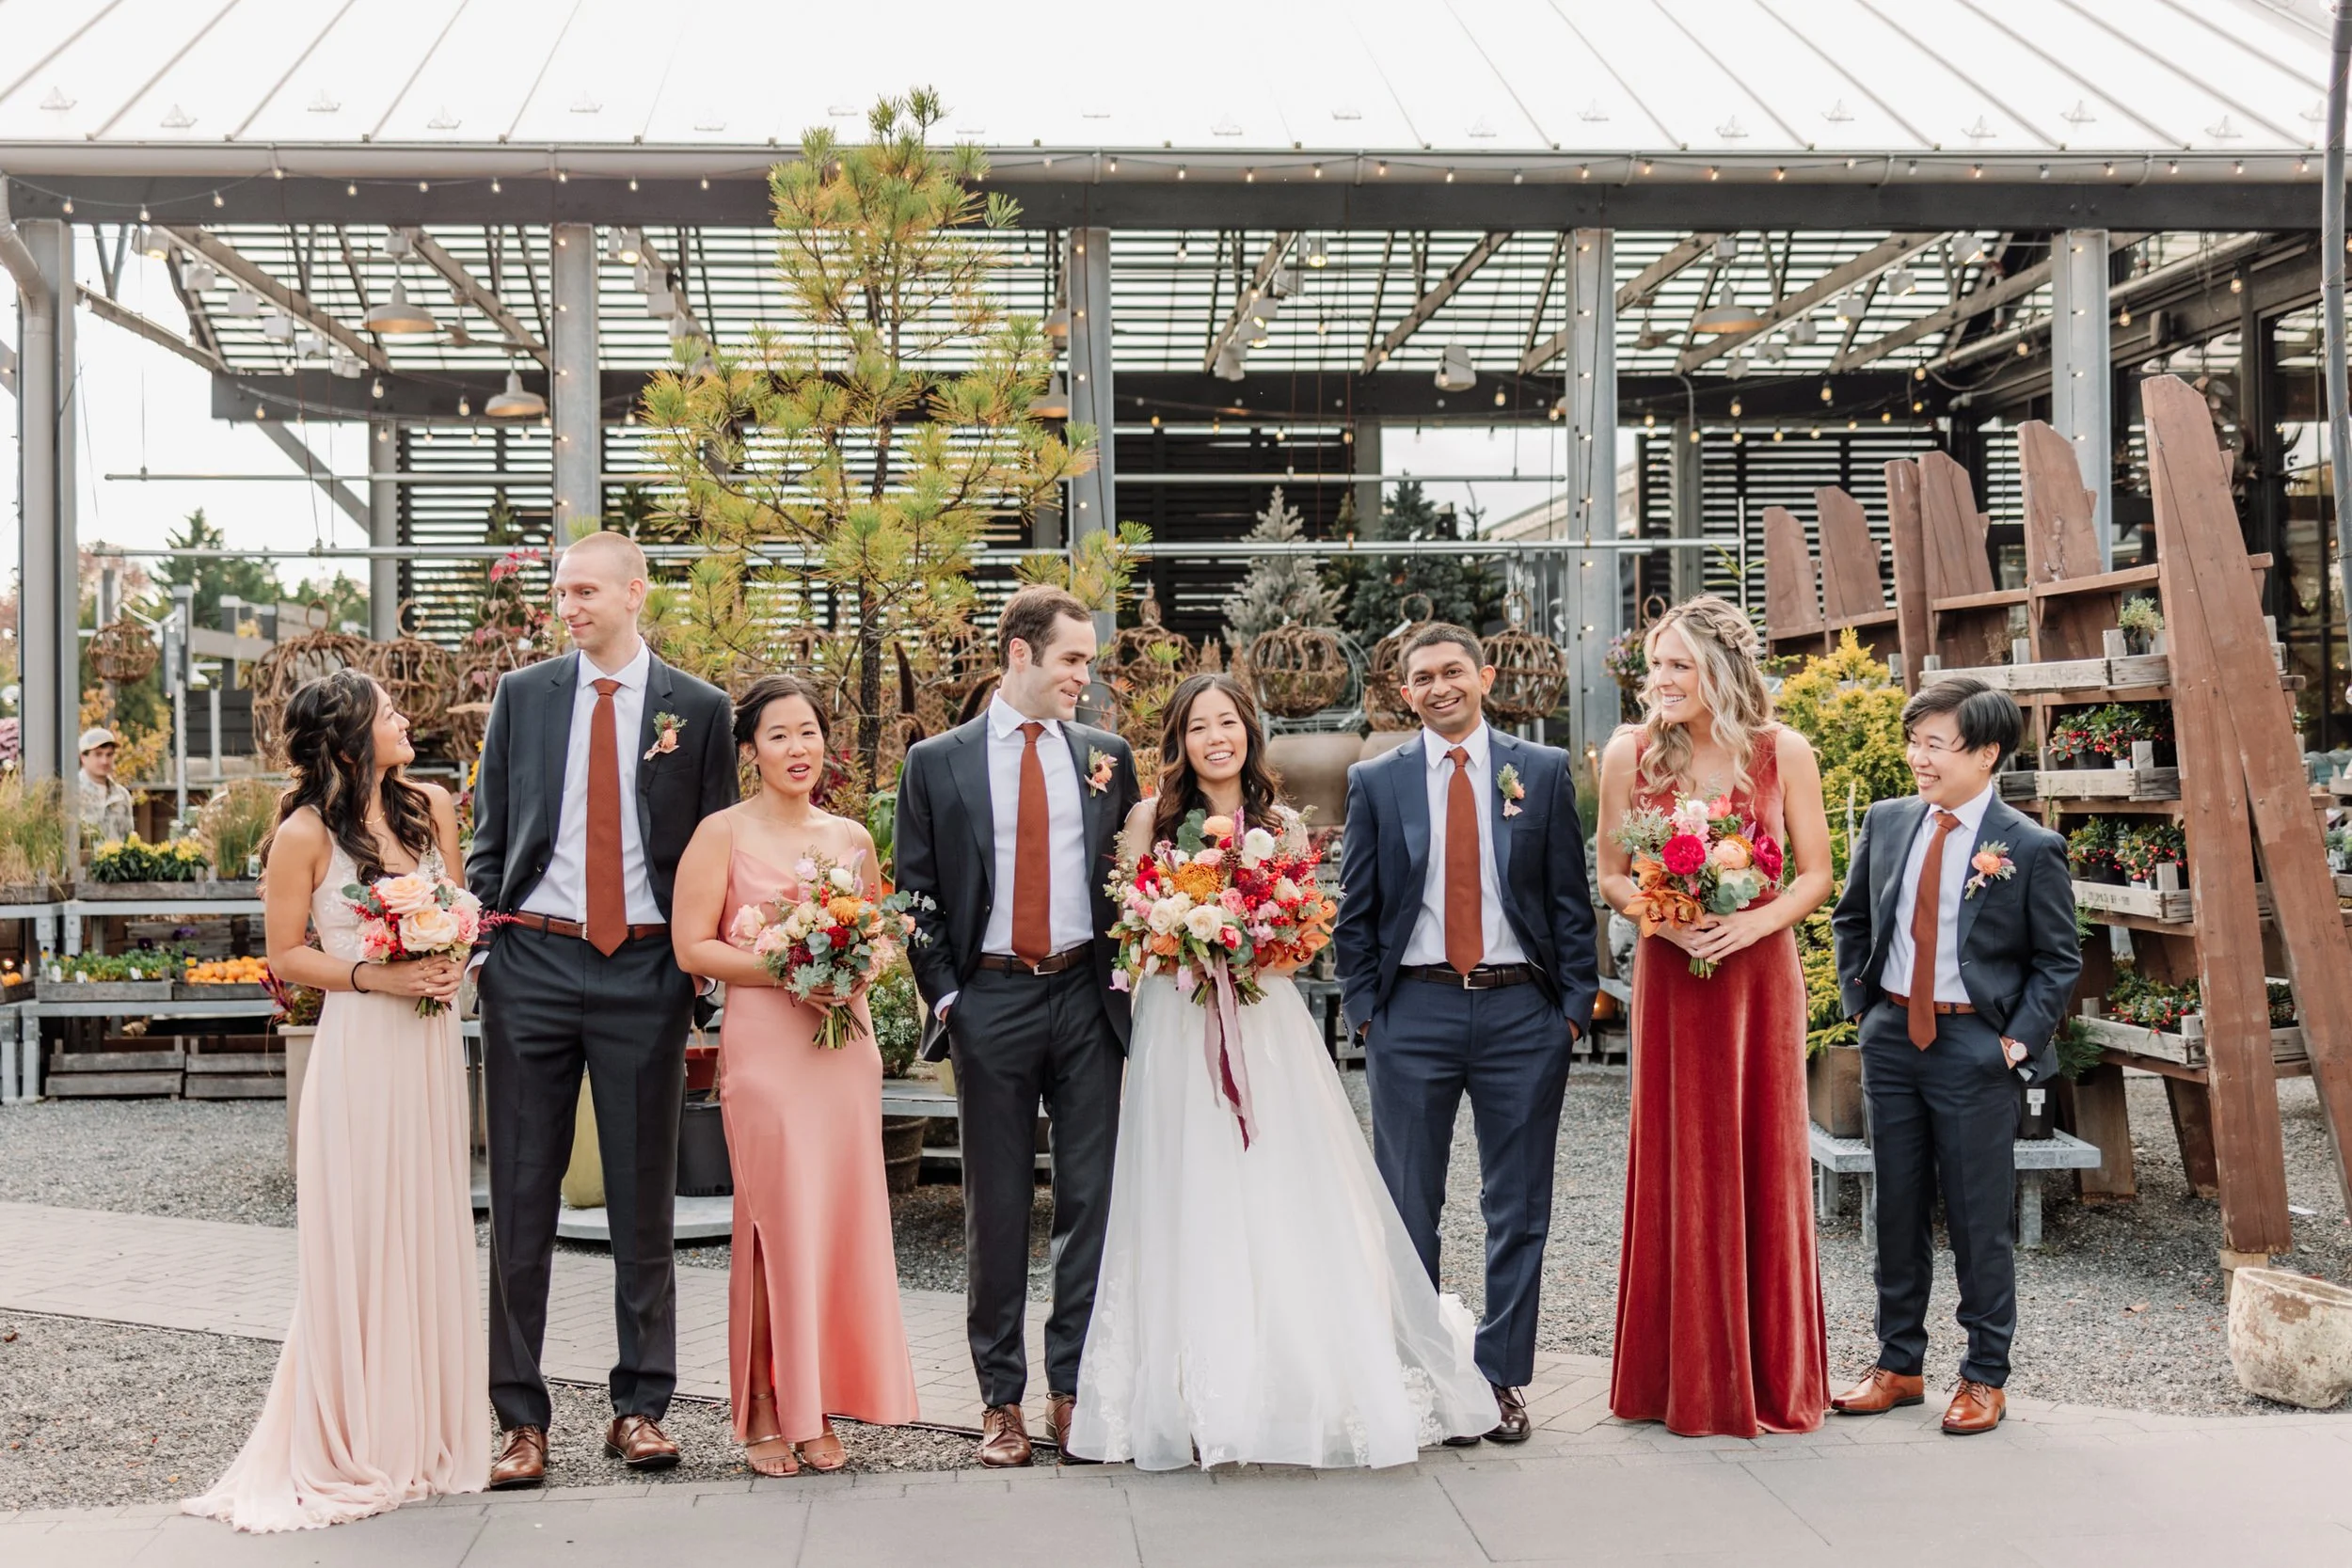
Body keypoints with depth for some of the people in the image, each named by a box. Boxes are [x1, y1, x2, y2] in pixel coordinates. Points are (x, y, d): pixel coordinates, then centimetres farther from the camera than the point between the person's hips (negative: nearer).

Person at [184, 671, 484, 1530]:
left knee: (431, 1234, 10)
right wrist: (374, 976, -15)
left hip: (433, 1046, 5)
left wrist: (451, 963, -2)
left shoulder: (432, 807, 7)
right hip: (359, 1049, -5)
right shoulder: (306, 834, -7)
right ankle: (351, 1448, 12)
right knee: (359, 1243, 0)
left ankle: (427, 1432, 21)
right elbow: (285, 955, -3)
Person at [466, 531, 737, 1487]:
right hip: (532, 961, 1)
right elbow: (490, 838, 11)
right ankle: (521, 1418, 10)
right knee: (521, 1196, 2)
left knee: (644, 1196, 5)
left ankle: (640, 1407, 16)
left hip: (646, 968, -1)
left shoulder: (697, 710, 5)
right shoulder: (523, 695, 9)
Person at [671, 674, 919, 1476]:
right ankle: (763, 1411, 8)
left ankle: (816, 1406, 14)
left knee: (842, 1220, 3)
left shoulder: (853, 838, 12)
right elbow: (691, 947, -5)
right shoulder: (723, 833, 0)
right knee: (773, 1223, -4)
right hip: (763, 1046, -4)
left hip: (846, 1042, 4)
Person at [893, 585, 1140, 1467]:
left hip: (1086, 996, 2)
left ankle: (1075, 1386, 13)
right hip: (990, 1000, -1)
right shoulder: (937, 763, 4)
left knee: (1091, 1196, 3)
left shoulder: (1106, 756, 9)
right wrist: (943, 996, -3)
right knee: (996, 1205, 5)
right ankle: (1001, 1399, 14)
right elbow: (917, 892, 5)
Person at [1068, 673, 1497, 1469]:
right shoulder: (1153, 818, 4)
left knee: (1285, 1206, 0)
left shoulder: (1283, 827, 9)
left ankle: (1310, 1390, 10)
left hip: (1267, 1025, 2)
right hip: (1178, 1027, -1)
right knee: (1192, 1209, -1)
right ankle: (1203, 1398, 5)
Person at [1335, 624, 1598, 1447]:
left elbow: (1571, 900, 5)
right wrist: (1363, 1007, -1)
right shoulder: (1376, 782, 6)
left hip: (1522, 1010, 0)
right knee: (1409, 1208, 5)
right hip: (1414, 1011, 0)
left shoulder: (1543, 771, 6)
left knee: (1518, 1209, 6)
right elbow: (1355, 911, 7)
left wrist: (1574, 1003, -1)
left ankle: (1502, 1378, 16)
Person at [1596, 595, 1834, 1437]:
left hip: (1760, 974, 0)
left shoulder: (1783, 752, -2)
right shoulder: (1631, 752, 0)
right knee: (1676, 1167, 4)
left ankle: (1772, 1374, 19)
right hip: (1669, 977, 1)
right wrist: (1666, 919, -13)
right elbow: (1610, 875, 5)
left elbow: (1816, 872, 2)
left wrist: (1752, 923, -15)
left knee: (1765, 1165, 4)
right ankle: (1685, 1376, 16)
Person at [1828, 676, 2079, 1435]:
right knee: (1898, 1210, 12)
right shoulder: (1887, 823, 5)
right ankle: (1899, 1365, 24)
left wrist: (2019, 1041, -9)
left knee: (1979, 1221, 3)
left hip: (1974, 1048, -5)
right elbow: (1851, 917, 19)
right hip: (1891, 1037, 5)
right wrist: (1858, 999, 11)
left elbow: (2059, 960, -2)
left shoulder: (2030, 848, -8)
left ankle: (1985, 1378, 17)